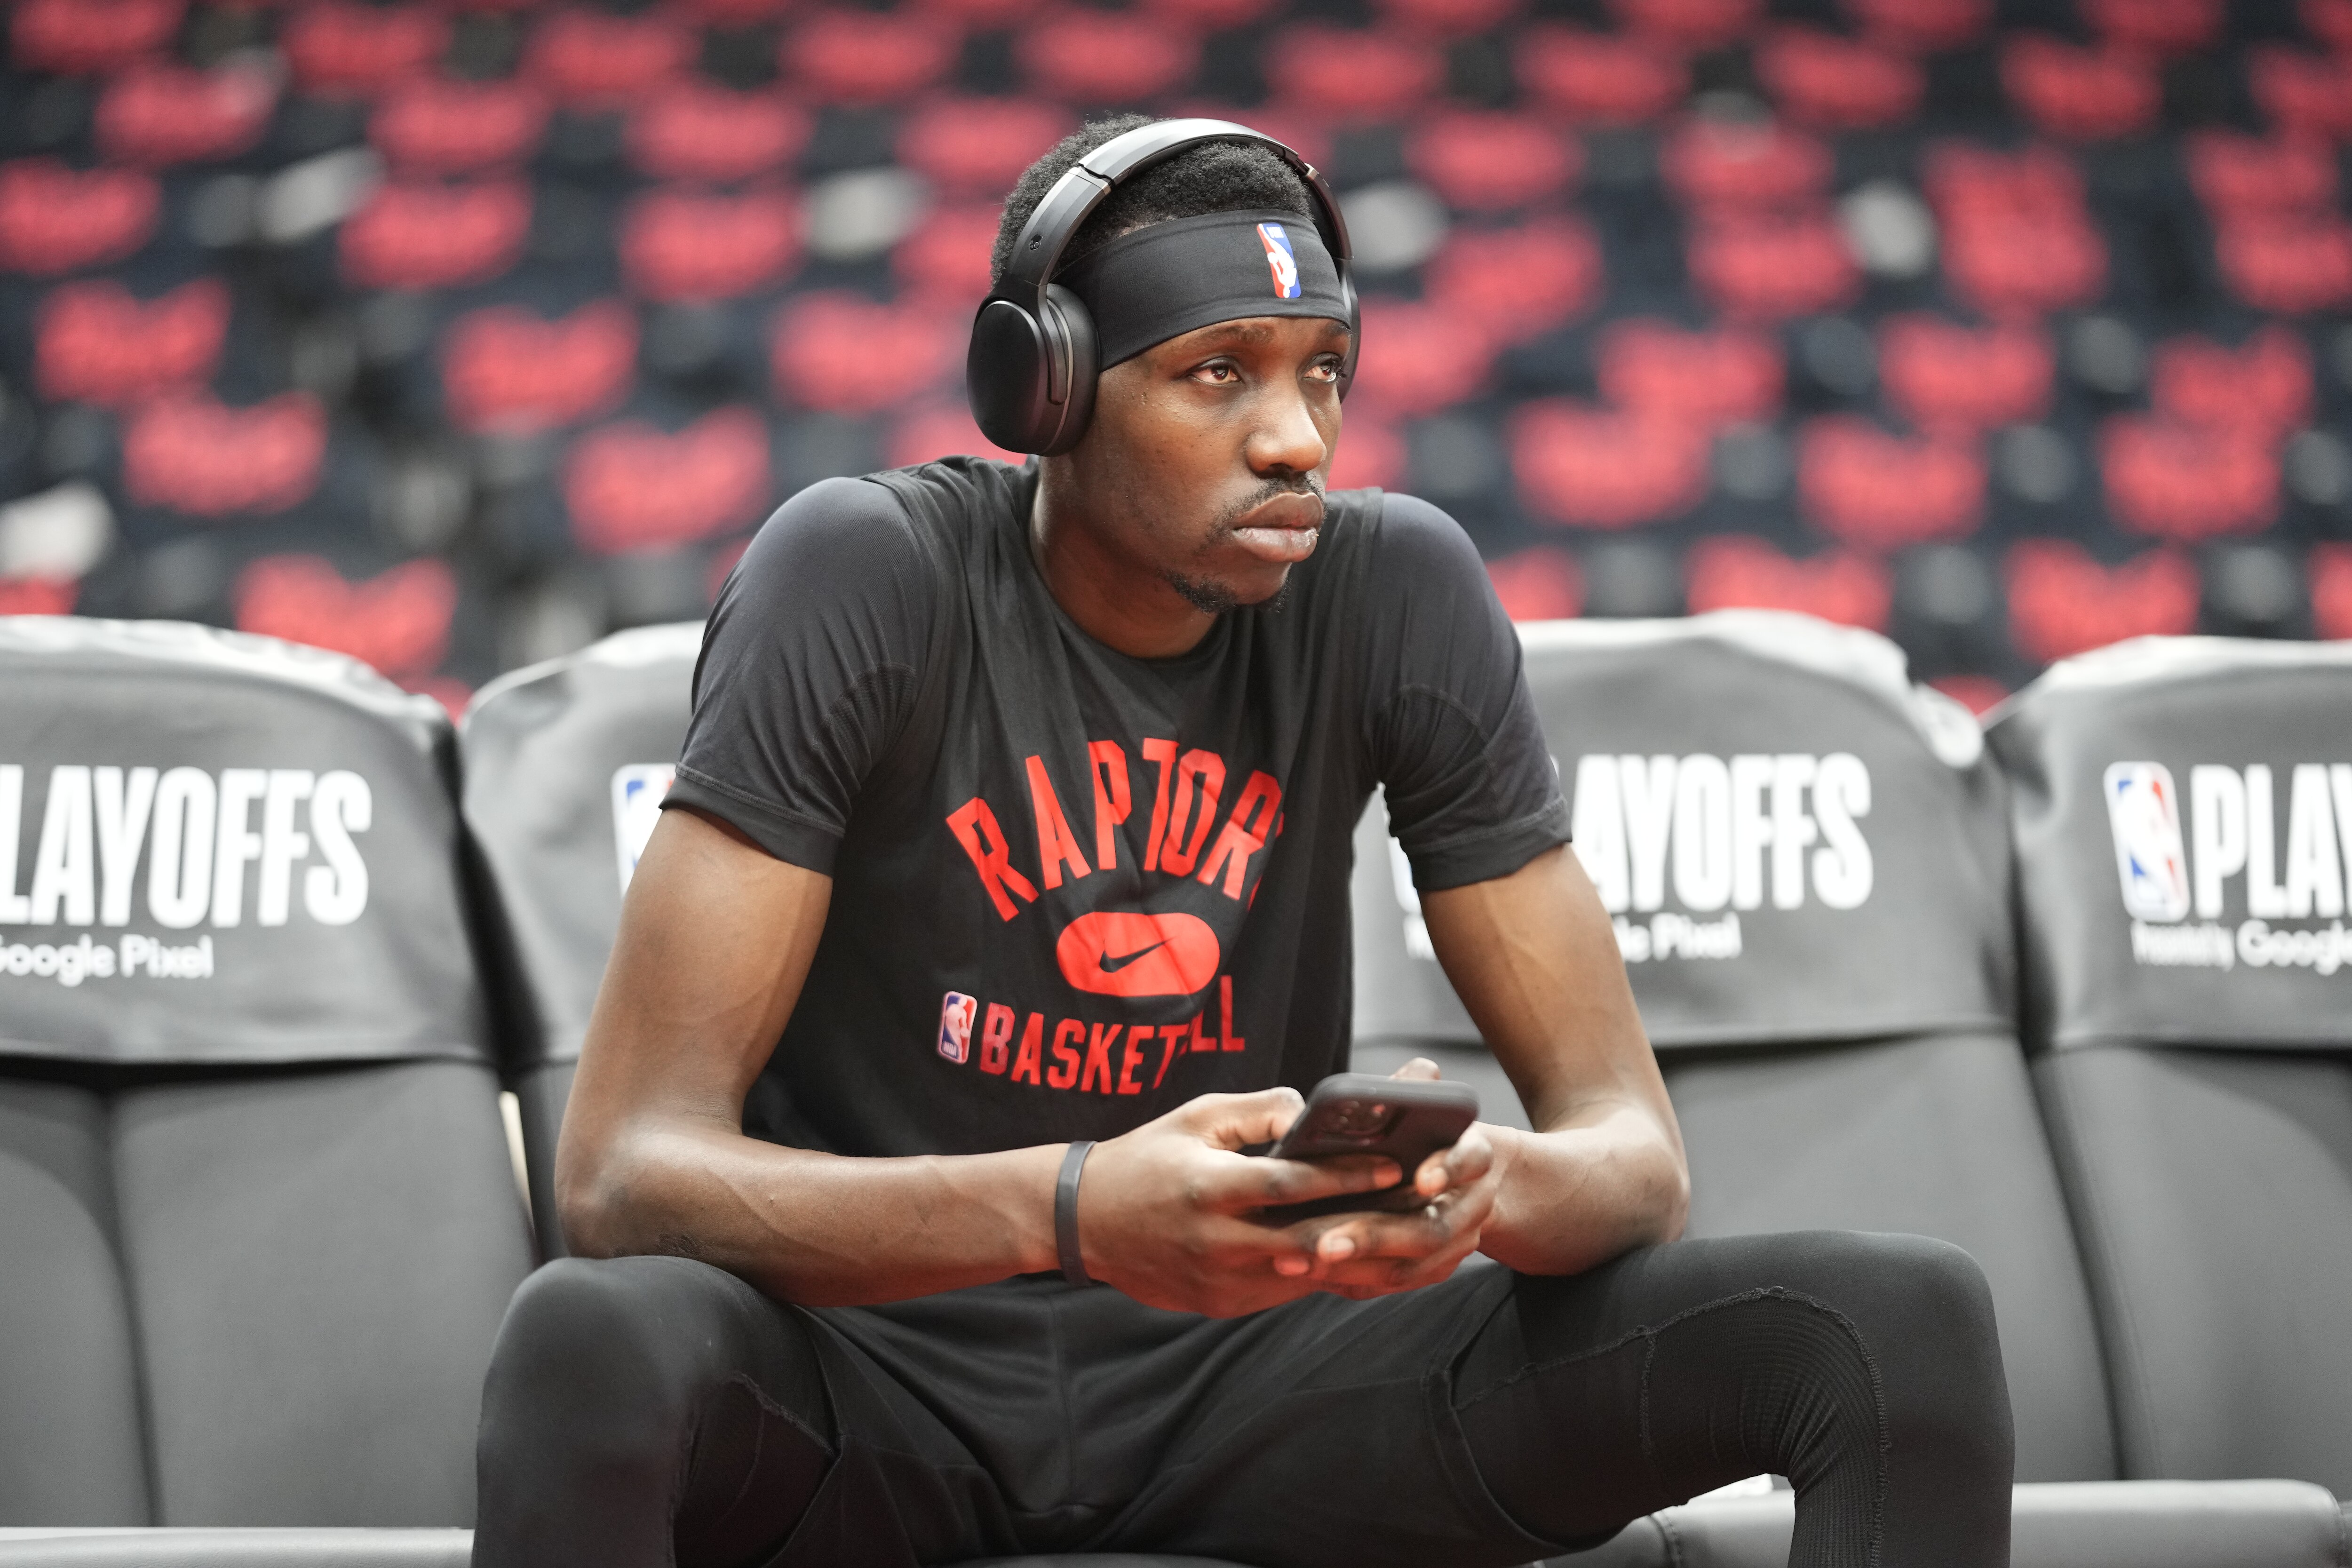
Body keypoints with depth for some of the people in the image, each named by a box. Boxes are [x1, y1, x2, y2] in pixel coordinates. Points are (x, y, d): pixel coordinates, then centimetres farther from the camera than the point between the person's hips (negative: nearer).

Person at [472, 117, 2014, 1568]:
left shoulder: (1399, 591, -5)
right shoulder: (864, 577, -14)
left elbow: (1630, 1142, -4)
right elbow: (627, 1168, -21)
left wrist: (1492, 1190, -31)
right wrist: (1073, 1210, -38)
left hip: (1239, 1362, 3)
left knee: (1913, 1322, -16)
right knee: (591, 1347, -40)